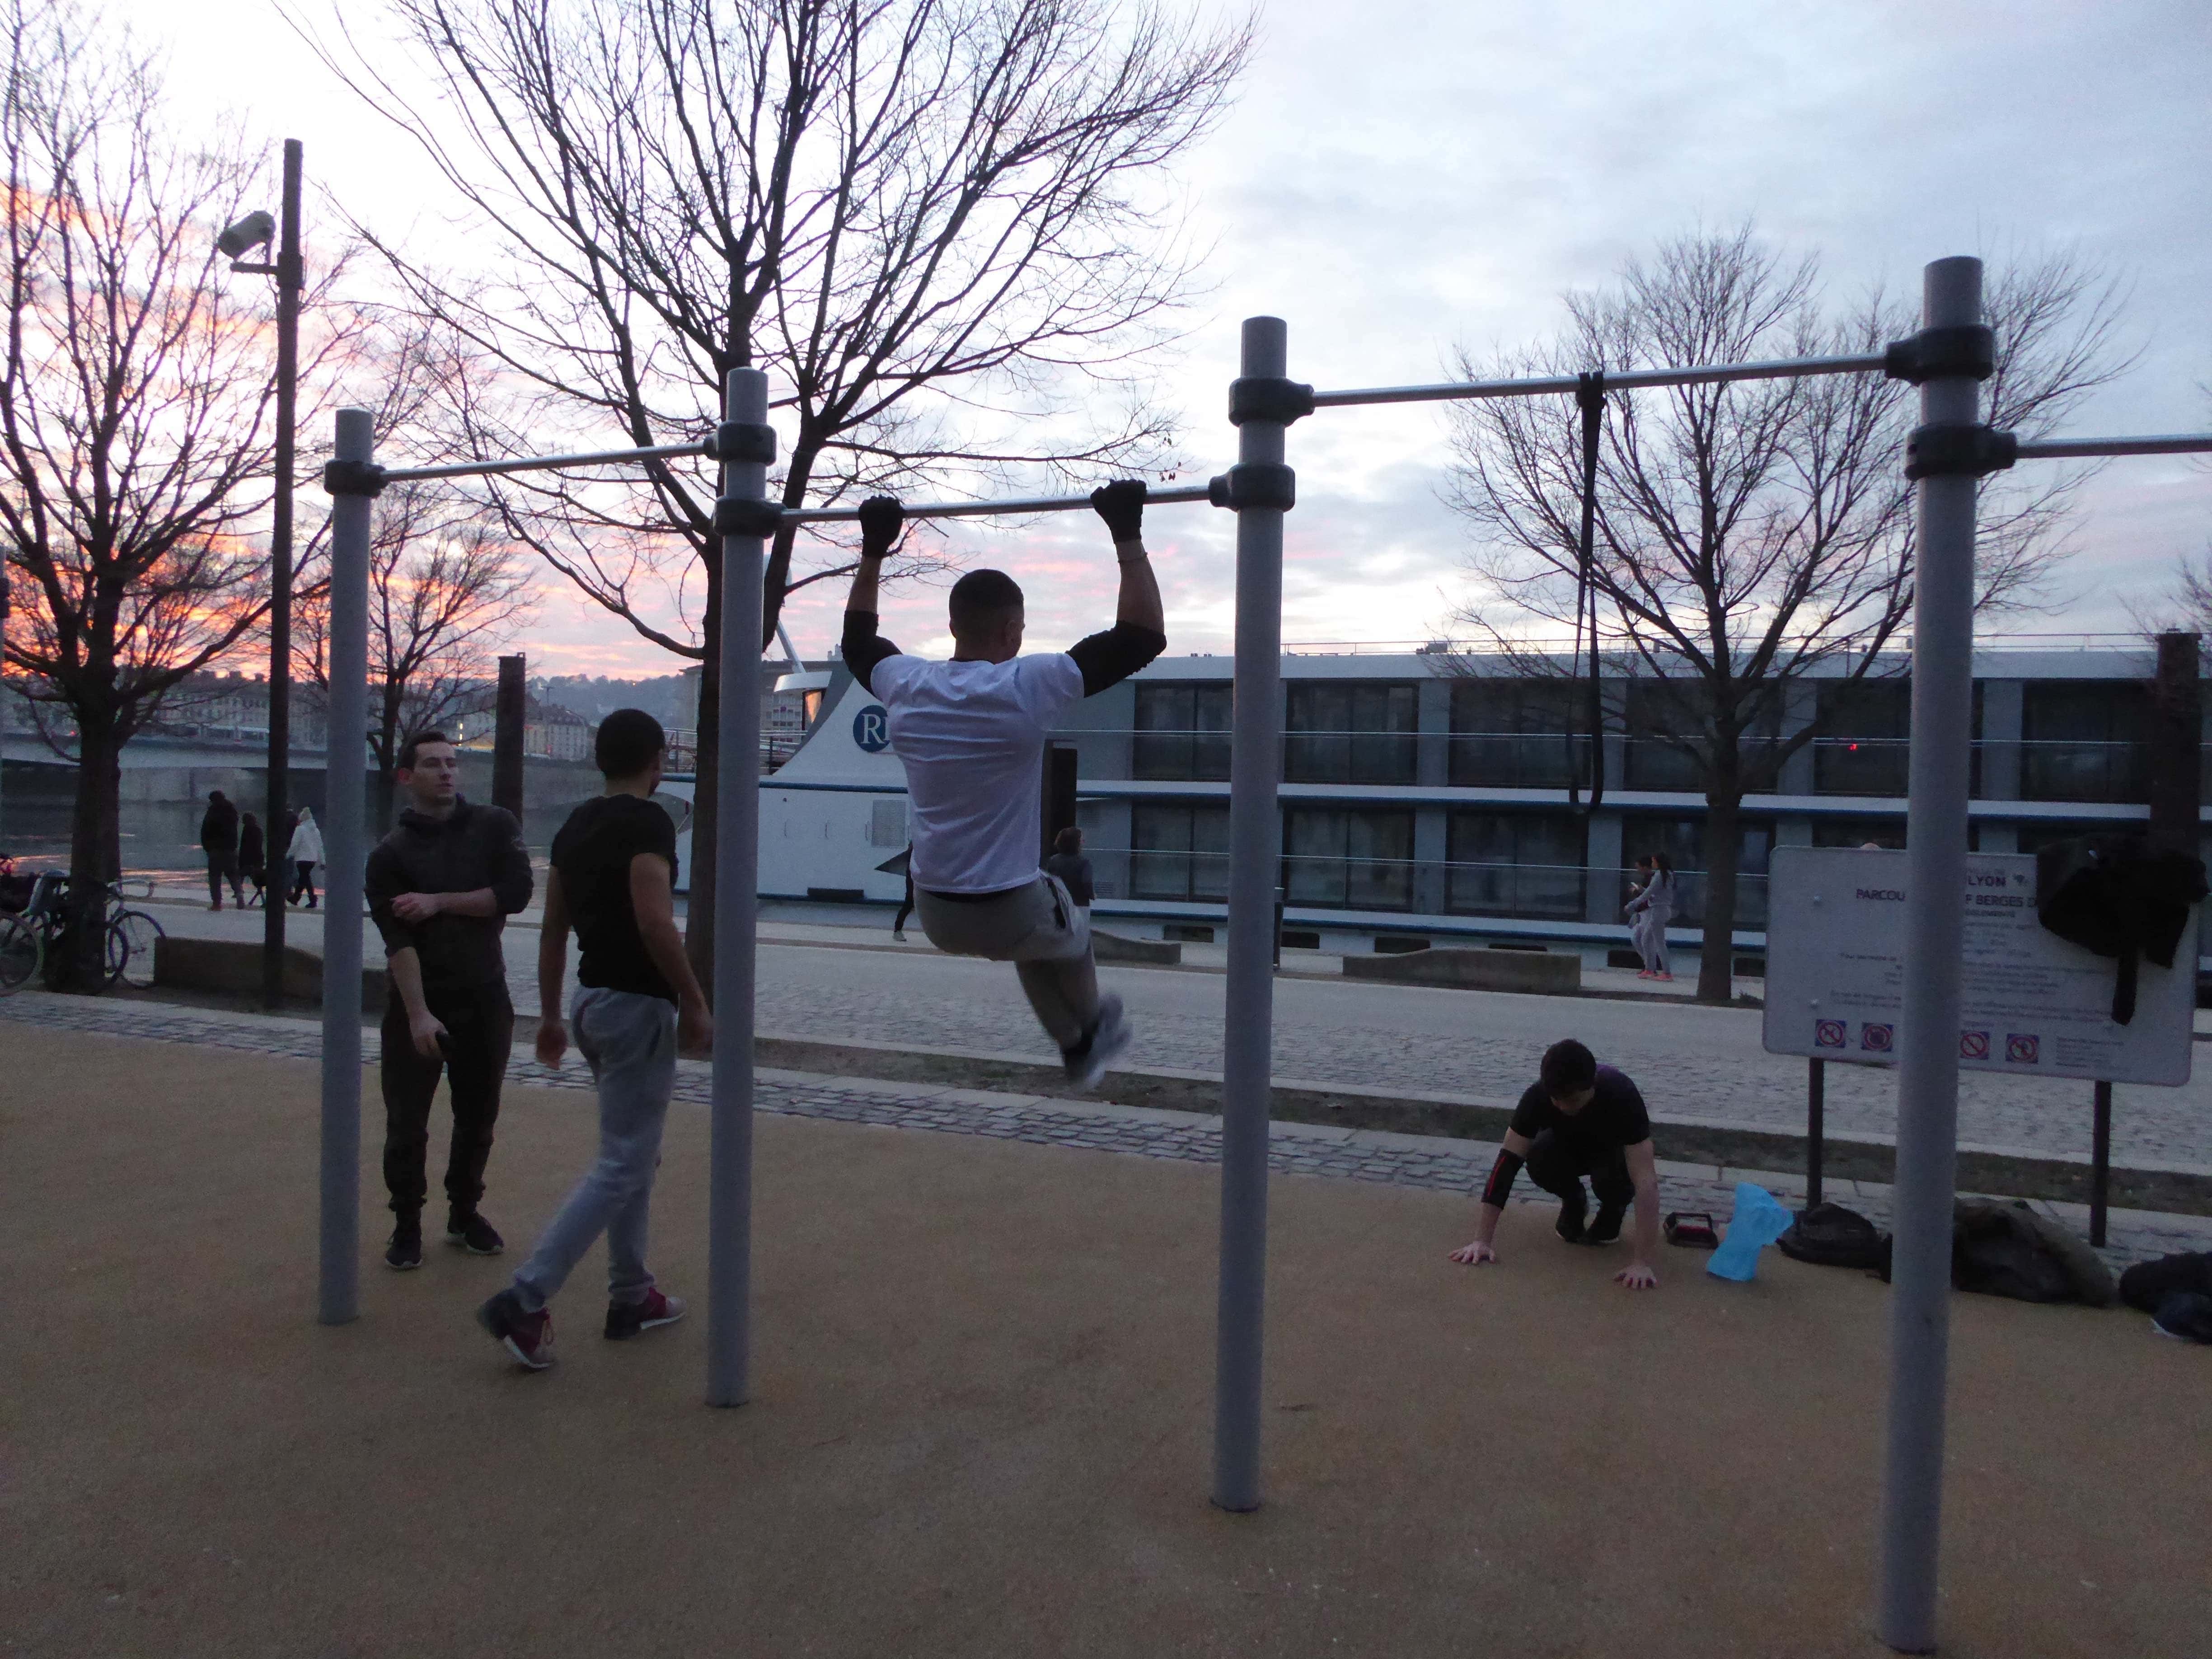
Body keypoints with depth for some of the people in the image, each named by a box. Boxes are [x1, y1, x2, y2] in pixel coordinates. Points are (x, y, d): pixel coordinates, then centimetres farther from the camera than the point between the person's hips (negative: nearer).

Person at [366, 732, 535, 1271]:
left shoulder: (494, 826, 1)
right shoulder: (391, 854, -5)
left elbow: (516, 893, -12)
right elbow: (398, 940, -14)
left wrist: (440, 902, -14)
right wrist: (418, 1014, -23)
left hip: (484, 997, 2)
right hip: (418, 999, -2)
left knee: (478, 1117, 11)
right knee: (406, 1121, 2)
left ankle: (464, 1212, 28)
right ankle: (407, 1225, 18)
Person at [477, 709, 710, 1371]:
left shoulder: (576, 826, 12)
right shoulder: (647, 822, -15)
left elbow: (552, 928, 15)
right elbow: (655, 924, -24)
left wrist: (550, 1015, 21)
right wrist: (695, 1005, -16)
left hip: (593, 999, 9)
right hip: (638, 1006, -9)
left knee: (637, 1153, 19)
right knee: (622, 1165, -4)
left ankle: (632, 1296, 25)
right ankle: (525, 1301, -7)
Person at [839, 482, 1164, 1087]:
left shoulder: (906, 686, -4)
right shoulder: (1027, 687, -20)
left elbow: (858, 639, 20)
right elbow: (1143, 636, -17)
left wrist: (873, 551, 23)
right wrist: (1128, 538, -10)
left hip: (933, 914, 5)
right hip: (1005, 913, -5)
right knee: (1067, 932, 33)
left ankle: (1078, 1047, 48)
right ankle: (1093, 1029, 56)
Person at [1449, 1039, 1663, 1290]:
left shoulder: (1621, 1095, -40)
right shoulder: (1538, 1095, -34)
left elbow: (1646, 1180, -45)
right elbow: (1508, 1161, -35)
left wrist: (1643, 1263, -52)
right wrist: (1482, 1240, -41)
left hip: (1613, 1151, -2)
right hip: (1569, 1147, 2)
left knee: (1614, 1176, -36)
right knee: (1538, 1161, -32)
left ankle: (1612, 1212, 0)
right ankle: (1574, 1205, 1)